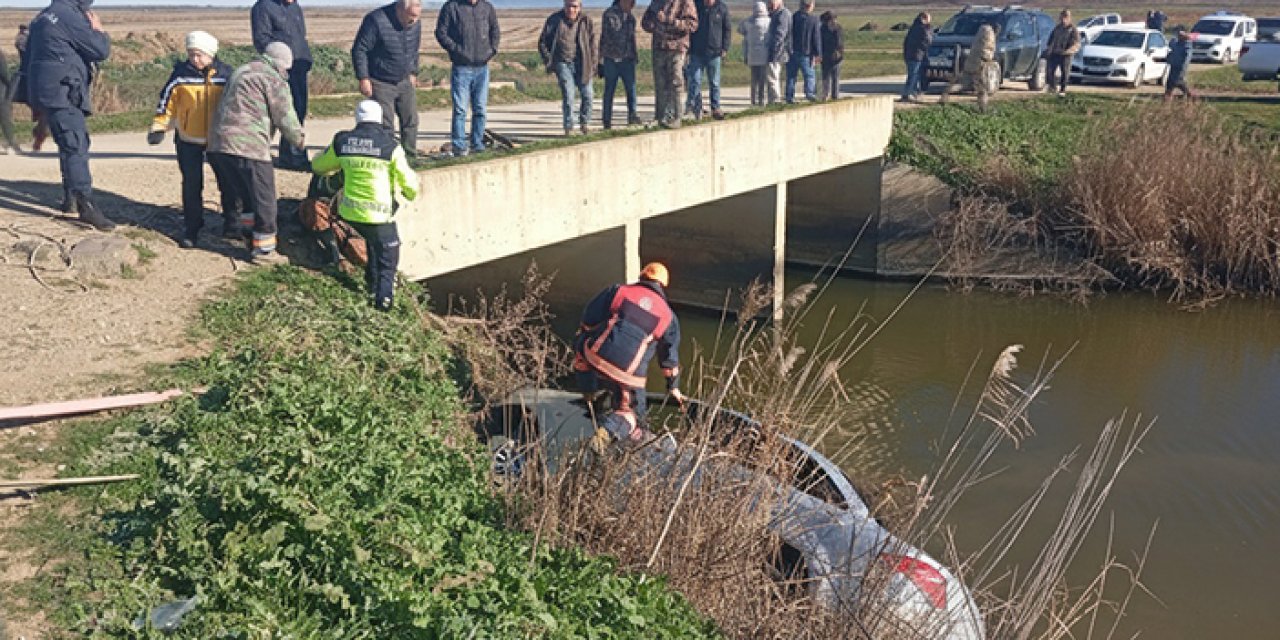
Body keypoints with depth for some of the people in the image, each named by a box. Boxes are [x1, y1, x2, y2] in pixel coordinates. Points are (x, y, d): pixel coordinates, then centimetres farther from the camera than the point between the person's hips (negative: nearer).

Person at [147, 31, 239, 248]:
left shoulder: (225, 73, -5)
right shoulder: (181, 74, -8)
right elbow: (167, 101, -3)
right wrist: (158, 128, -8)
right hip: (189, 139, -1)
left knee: (228, 182, 6)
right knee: (191, 185, 3)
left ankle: (230, 224, 21)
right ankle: (191, 228, 14)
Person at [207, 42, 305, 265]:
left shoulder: (242, 72, 24)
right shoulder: (274, 79, -4)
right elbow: (286, 118, -5)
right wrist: (299, 140, 13)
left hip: (219, 144, 9)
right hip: (249, 146, -9)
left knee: (248, 197, 21)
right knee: (265, 200, 3)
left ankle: (251, 239, 26)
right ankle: (263, 249, 8)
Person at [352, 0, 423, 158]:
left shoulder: (415, 23, -2)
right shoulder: (376, 20, -22)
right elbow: (359, 50, -17)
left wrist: (413, 73, 16)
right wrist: (363, 79, -18)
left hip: (405, 82, 6)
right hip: (381, 84, -6)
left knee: (411, 120, 6)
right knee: (385, 124, -8)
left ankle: (410, 156, 18)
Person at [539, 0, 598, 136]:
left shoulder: (587, 21, 1)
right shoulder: (554, 20, -4)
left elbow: (592, 44, 8)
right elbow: (542, 43, 3)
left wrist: (593, 64, 2)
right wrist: (549, 62, -5)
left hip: (582, 64, 2)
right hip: (563, 63, -2)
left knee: (588, 94, -1)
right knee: (568, 95, -12)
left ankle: (584, 123, 21)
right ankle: (568, 127, -1)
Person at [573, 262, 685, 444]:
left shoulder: (618, 291, 10)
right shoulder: (668, 316, 15)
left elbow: (588, 321, 14)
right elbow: (670, 357, 25)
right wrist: (673, 387, 40)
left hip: (595, 356, 0)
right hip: (628, 375, 0)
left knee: (581, 343, 32)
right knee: (632, 412, 19)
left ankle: (589, 393, 36)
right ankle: (616, 424, -13)